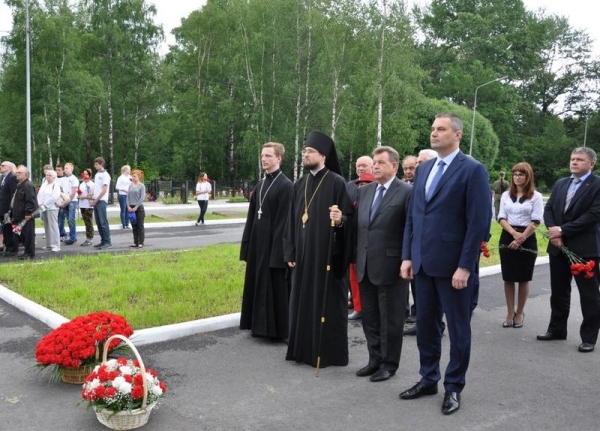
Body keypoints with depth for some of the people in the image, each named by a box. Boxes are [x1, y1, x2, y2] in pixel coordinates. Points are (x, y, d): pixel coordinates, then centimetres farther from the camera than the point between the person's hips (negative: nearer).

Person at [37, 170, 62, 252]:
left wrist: (44, 204, -15)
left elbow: (54, 197, -16)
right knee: (47, 227, 10)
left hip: (52, 208, -7)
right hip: (43, 208, 7)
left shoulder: (56, 185, -6)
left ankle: (56, 246, -9)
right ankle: (49, 245, 16)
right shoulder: (43, 184, 16)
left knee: (53, 226, -9)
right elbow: (39, 195, 10)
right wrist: (39, 204, -6)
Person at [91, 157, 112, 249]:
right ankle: (103, 241, 14)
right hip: (96, 201, 8)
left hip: (101, 201, -8)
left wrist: (96, 200, -12)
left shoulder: (105, 175, -7)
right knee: (98, 222, 8)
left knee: (103, 222, -8)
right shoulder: (97, 174, 16)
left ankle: (108, 242, -5)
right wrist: (93, 199, 7)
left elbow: (104, 190, -12)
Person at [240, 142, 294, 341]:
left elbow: (285, 221, -16)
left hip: (274, 245, -8)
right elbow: (251, 217, 13)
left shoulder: (286, 186, -11)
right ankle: (261, 325, 26)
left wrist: (278, 252, -18)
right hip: (257, 244, 8)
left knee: (276, 287, 2)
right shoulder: (260, 185, 12)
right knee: (258, 285, 14)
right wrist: (247, 246, 11)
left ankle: (279, 329, 14)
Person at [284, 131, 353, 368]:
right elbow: (292, 220, 11)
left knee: (327, 302, 3)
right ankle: (303, 349, 25)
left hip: (327, 254, -6)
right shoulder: (299, 184, 11)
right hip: (302, 253, 6)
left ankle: (329, 352, 15)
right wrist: (289, 252, 8)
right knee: (302, 301, 12)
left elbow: (348, 217, -7)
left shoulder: (336, 182, -7)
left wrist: (340, 219, -30)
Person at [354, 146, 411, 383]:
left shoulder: (407, 192, -8)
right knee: (370, 318, 16)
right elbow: (358, 225, 13)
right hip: (366, 266, 7)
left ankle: (389, 363, 22)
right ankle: (375, 359, 31)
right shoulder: (364, 191, 12)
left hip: (390, 267, -6)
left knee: (390, 320, 7)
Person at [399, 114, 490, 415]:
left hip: (453, 264, -6)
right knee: (425, 325, 14)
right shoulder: (423, 169, 12)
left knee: (457, 328, 9)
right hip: (423, 263, 6)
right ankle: (428, 380, 30)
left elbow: (478, 222, -13)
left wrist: (465, 266, -16)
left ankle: (454, 386, 24)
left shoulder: (473, 170, -8)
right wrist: (407, 255, 7)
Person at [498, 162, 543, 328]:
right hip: (507, 238, 3)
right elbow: (501, 218, 2)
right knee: (508, 278, 5)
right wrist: (514, 233, -14)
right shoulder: (506, 195, 7)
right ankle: (510, 313, 15)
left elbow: (535, 221, -7)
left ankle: (520, 313, 20)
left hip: (527, 240, -3)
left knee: (523, 279, 6)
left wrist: (521, 239, -14)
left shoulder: (536, 196, -2)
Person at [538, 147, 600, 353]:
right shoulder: (560, 184, 12)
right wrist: (553, 231, -10)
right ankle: (557, 329, 28)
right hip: (559, 246, 6)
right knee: (558, 291, 14)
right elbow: (548, 209, 8)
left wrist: (563, 230, -17)